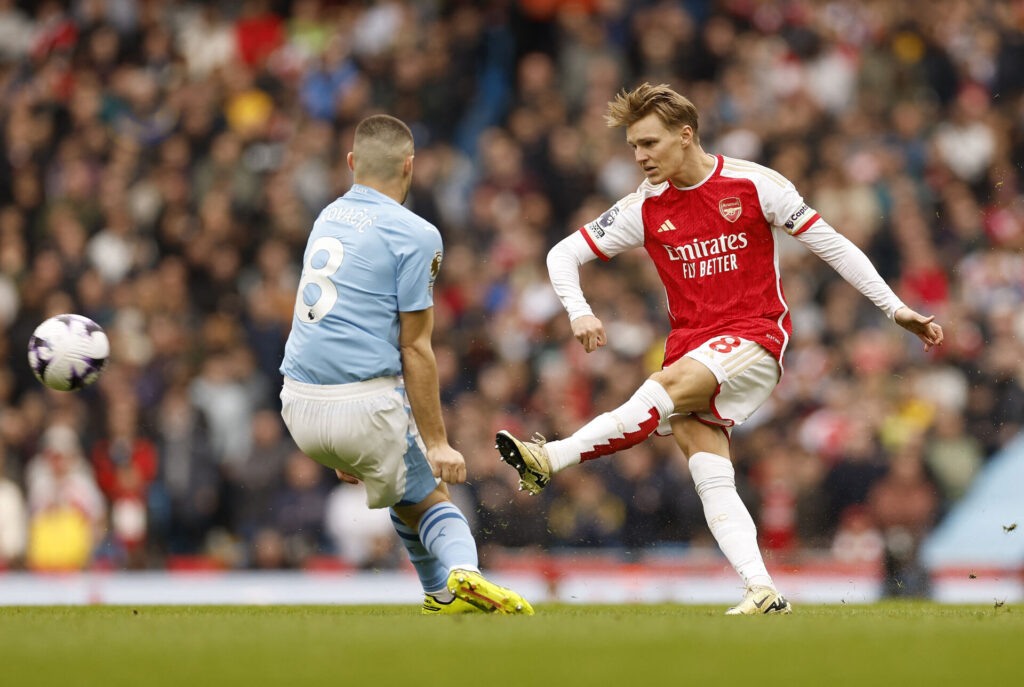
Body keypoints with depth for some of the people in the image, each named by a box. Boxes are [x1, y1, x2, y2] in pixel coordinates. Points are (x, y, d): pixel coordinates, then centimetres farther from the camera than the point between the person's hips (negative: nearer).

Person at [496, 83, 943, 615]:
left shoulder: (754, 185, -2)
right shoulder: (644, 209, 6)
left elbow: (831, 245, 4)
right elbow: (563, 255, 11)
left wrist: (895, 308, 1)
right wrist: (578, 312, -9)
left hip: (755, 338, -4)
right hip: (691, 350, 4)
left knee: (666, 386, -31)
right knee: (712, 482, -15)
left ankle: (552, 459, -36)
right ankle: (762, 590, -21)